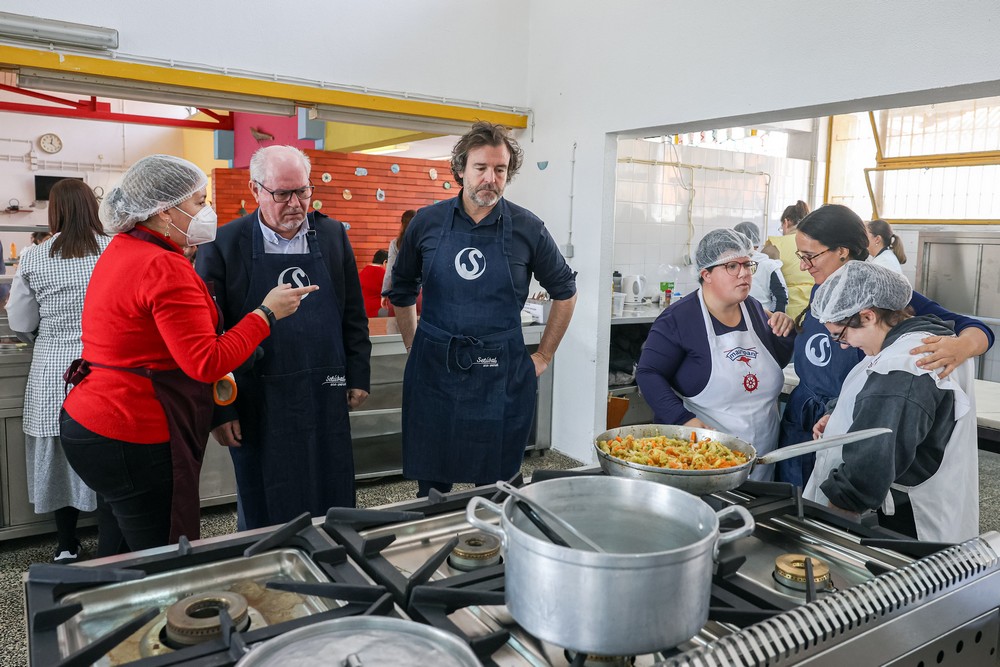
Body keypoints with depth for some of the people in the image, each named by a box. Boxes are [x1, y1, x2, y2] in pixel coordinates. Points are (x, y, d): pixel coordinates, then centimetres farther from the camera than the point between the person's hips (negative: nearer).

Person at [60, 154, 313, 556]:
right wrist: (266, 313, -14)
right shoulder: (164, 267, -19)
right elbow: (208, 362, -22)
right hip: (132, 440, -10)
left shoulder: (121, 250, 12)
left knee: (118, 556, 20)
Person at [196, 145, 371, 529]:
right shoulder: (224, 245, -7)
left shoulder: (333, 235, 3)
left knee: (332, 504, 15)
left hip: (326, 398, 3)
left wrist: (358, 377, 6)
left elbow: (353, 314, 9)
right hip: (259, 403, -2)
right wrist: (218, 410, -5)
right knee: (264, 512, 13)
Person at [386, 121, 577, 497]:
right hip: (433, 370, 1)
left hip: (501, 376, -1)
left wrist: (543, 357, 8)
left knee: (495, 486, 10)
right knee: (431, 485, 11)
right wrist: (414, 348, 10)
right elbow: (402, 291, 15)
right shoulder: (427, 223, 1)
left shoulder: (527, 229, -2)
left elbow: (565, 292, 10)